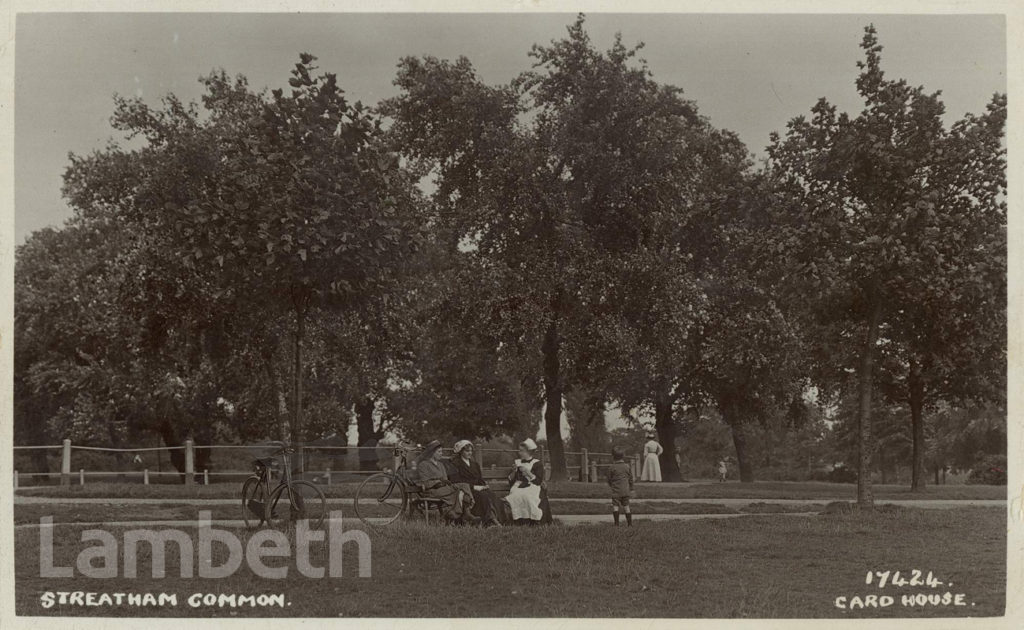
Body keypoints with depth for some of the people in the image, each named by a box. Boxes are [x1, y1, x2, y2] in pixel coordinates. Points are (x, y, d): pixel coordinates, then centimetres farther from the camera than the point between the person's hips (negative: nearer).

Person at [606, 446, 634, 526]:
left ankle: (616, 523, -9)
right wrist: (631, 489, 19)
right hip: (626, 490, 4)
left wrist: (610, 485, 22)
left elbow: (609, 479, 0)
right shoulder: (627, 466, 3)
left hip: (616, 491, -4)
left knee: (615, 506, -2)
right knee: (626, 506, 12)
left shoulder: (611, 468, -8)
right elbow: (630, 478, 9)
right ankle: (629, 523, 16)